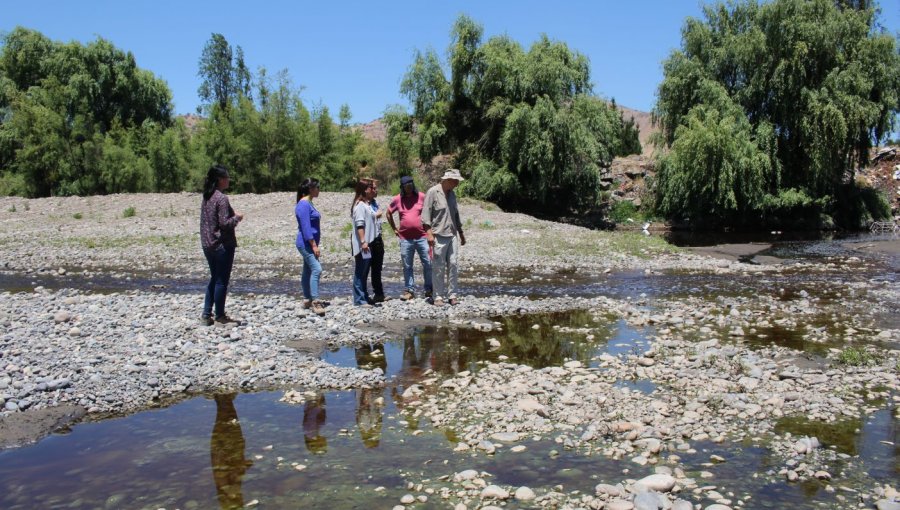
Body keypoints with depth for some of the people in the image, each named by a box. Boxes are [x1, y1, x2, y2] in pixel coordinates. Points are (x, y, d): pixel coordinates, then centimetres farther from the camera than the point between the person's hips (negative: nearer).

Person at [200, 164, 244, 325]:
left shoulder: (207, 197, 10)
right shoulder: (221, 198, -16)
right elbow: (224, 223, -21)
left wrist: (233, 216, 14)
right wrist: (237, 217, -4)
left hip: (207, 244, 8)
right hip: (222, 245, -8)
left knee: (214, 278, 17)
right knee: (222, 281, 3)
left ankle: (206, 314, 18)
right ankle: (220, 316, 12)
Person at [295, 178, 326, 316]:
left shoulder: (308, 204, 16)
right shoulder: (303, 205, -14)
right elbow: (305, 227, -20)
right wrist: (314, 245, -21)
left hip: (310, 244, 10)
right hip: (306, 244, -10)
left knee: (308, 271, 12)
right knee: (316, 269, -18)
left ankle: (307, 300, 18)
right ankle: (315, 302, -20)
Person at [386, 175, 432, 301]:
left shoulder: (422, 197, 0)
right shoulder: (397, 200, 4)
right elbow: (389, 213, 18)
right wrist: (394, 229, 12)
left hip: (422, 237, -1)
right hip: (405, 239, 2)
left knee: (428, 264, 0)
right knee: (407, 266, 7)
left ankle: (429, 289, 13)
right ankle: (410, 290, 16)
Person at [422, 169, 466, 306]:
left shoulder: (452, 194, 16)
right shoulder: (433, 192, -7)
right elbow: (426, 214, -11)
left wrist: (461, 233, 25)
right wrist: (429, 233, -19)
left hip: (452, 235, 7)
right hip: (438, 236, -6)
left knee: (452, 265, 4)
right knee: (438, 267, -1)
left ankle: (452, 294, 11)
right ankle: (438, 296, 7)